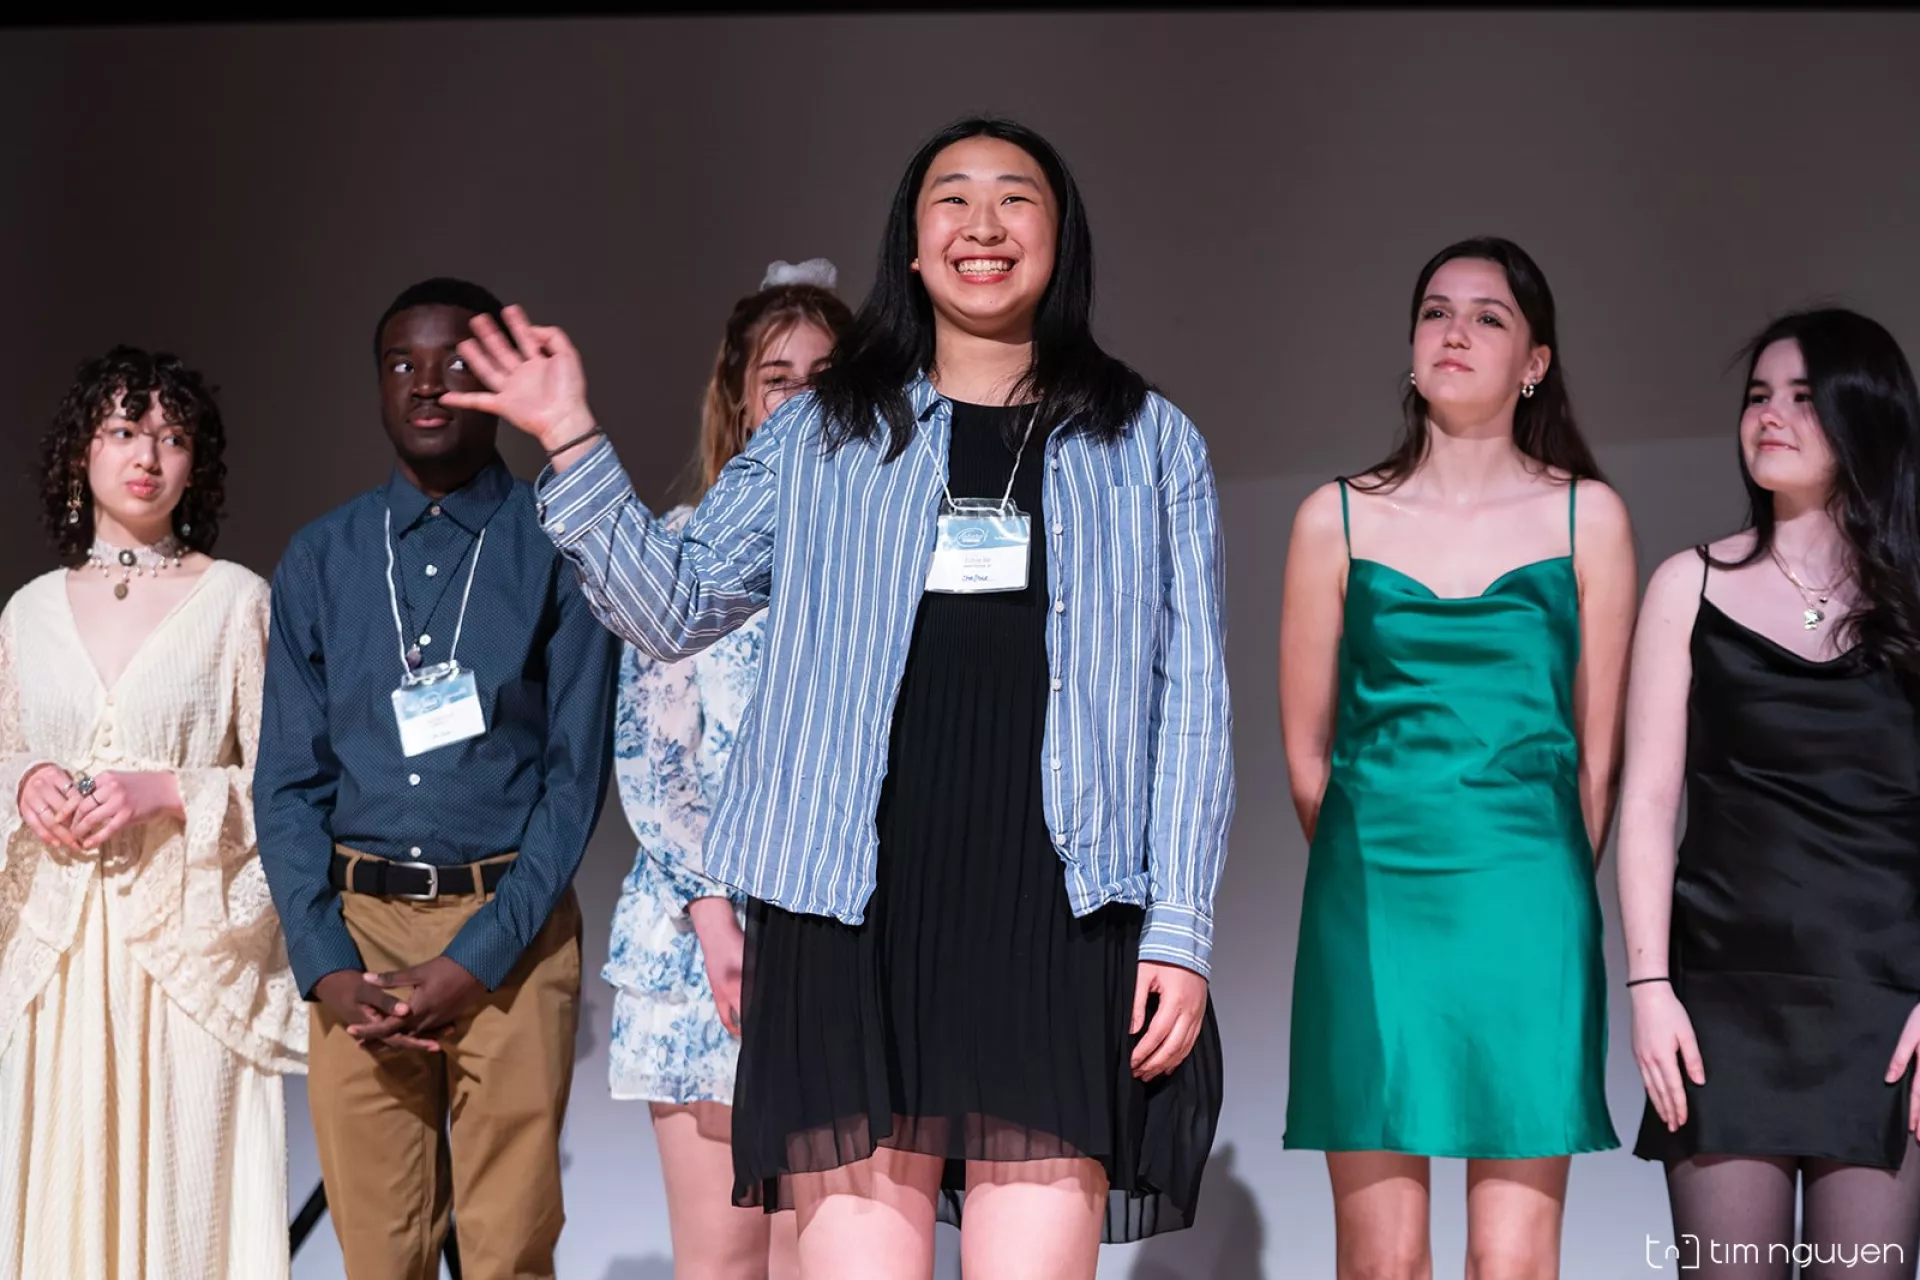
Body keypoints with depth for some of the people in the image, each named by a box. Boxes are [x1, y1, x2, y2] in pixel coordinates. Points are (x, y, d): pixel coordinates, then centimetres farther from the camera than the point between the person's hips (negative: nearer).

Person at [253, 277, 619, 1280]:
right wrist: (325, 965, -4)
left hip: (510, 932, -2)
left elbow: (578, 773, -2)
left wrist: (477, 958, -11)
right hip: (357, 926, 3)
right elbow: (289, 781, 9)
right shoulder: (319, 561, 11)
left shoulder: (560, 549, 1)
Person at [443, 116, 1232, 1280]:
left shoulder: (1150, 442, 14)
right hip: (855, 911, 1)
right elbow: (674, 608, 13)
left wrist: (1181, 930, 0)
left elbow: (1193, 703, 9)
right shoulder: (821, 438, 16)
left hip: (1060, 919, -1)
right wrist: (574, 444, 1)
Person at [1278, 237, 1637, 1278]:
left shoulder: (1587, 517, 7)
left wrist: (1556, 895, 11)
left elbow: (1599, 749, 10)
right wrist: (1372, 869, 11)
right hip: (1371, 907, 1)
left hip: (1526, 912, 0)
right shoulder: (1337, 517, 7)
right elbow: (1305, 746, 11)